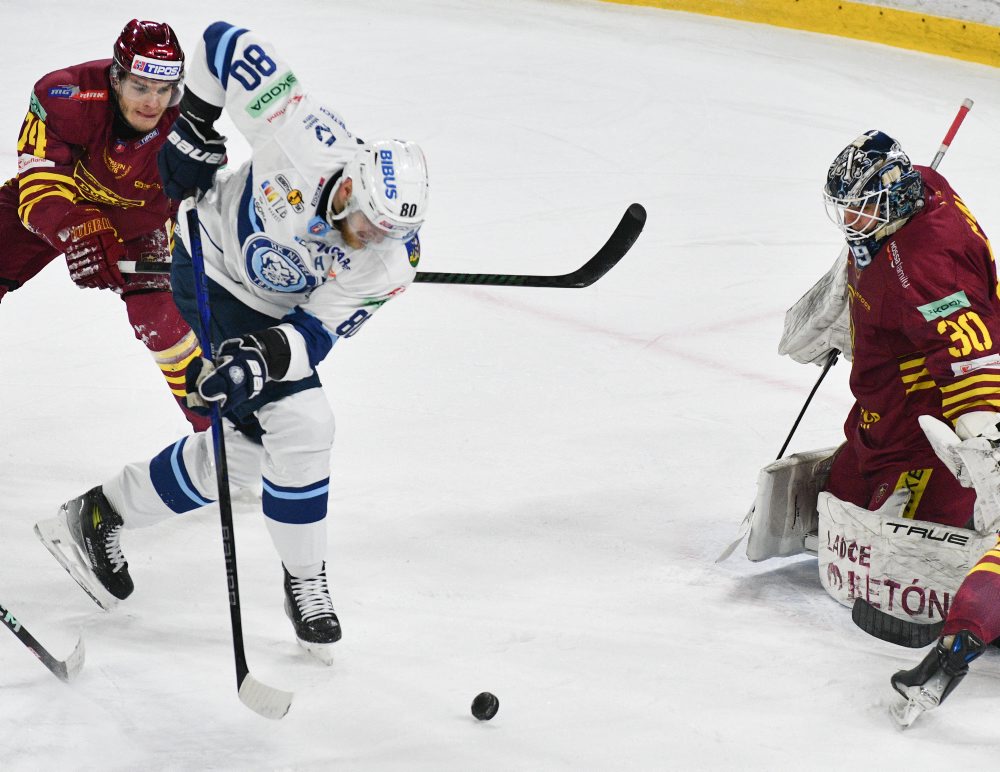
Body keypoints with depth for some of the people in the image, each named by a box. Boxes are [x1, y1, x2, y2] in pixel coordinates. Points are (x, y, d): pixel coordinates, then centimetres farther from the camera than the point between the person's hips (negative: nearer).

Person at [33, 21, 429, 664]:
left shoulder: (389, 264, -26)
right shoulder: (308, 143, -36)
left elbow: (316, 334, -22)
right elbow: (225, 43, -27)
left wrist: (262, 357, -40)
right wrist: (193, 128, -20)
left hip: (278, 313, 5)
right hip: (214, 270, -5)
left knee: (243, 451, 5)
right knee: (302, 426, -15)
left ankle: (101, 515, 25)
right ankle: (306, 583, 3)